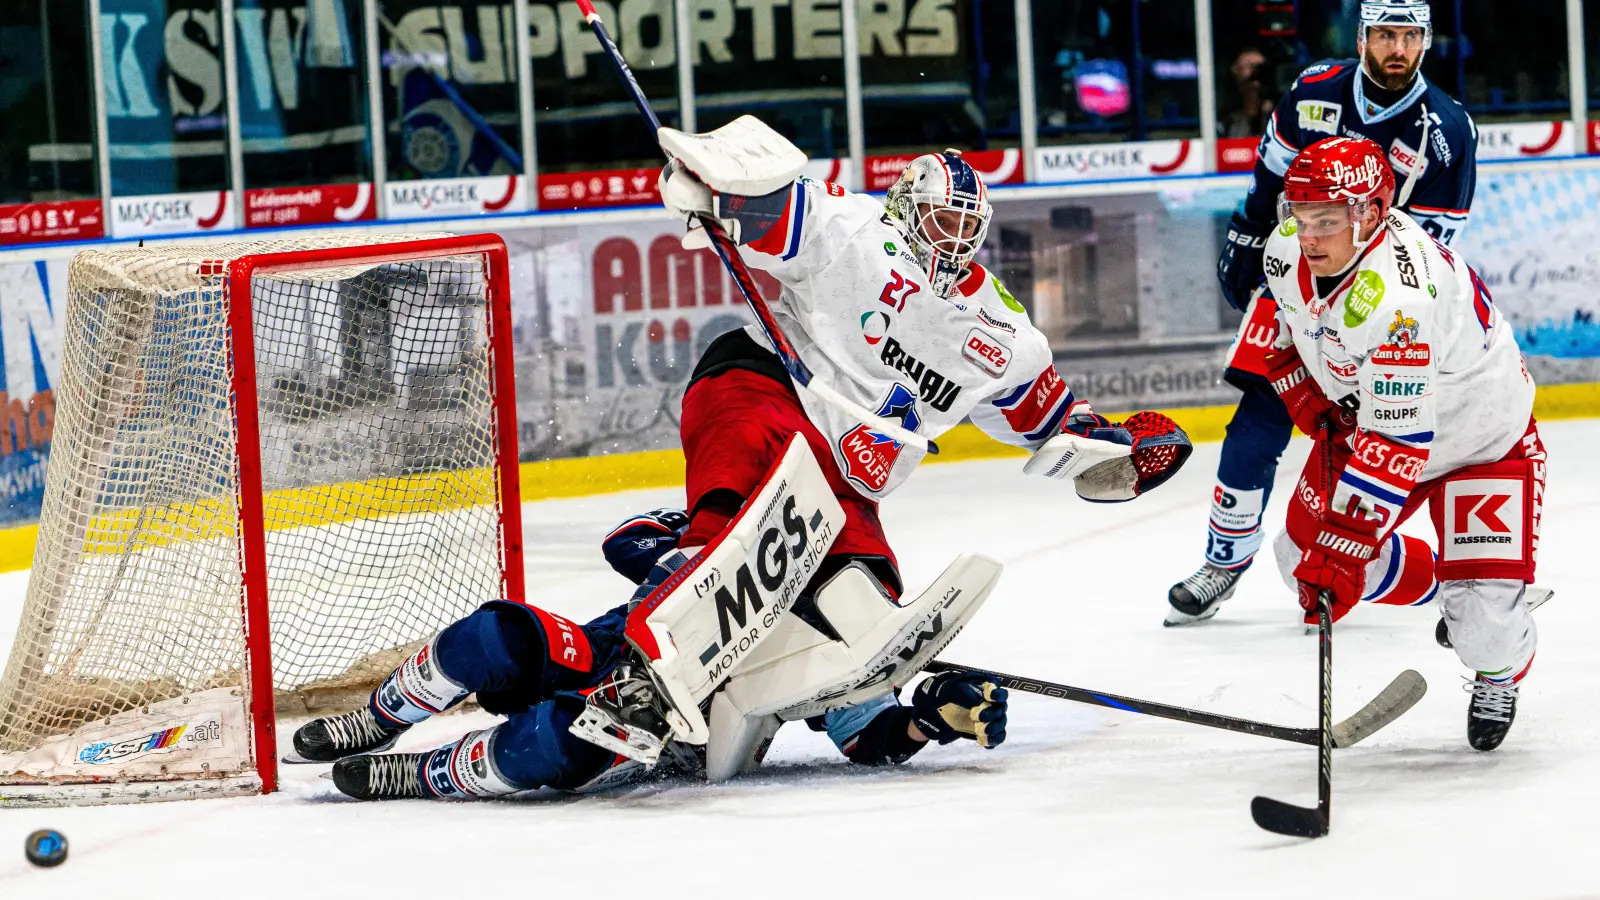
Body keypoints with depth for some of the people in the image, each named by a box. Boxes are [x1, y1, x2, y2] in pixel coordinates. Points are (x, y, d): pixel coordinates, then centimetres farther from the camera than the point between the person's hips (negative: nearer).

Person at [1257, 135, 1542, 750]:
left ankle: (1499, 677, 24)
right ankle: (1443, 586, 27)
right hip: (1364, 415, 8)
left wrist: (1343, 547, -44)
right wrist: (1310, 402, -4)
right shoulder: (1288, 250, -17)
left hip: (1482, 438, -8)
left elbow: (1397, 445, -42)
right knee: (1303, 554, 3)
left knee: (1484, 622, -15)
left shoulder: (1396, 298, -41)